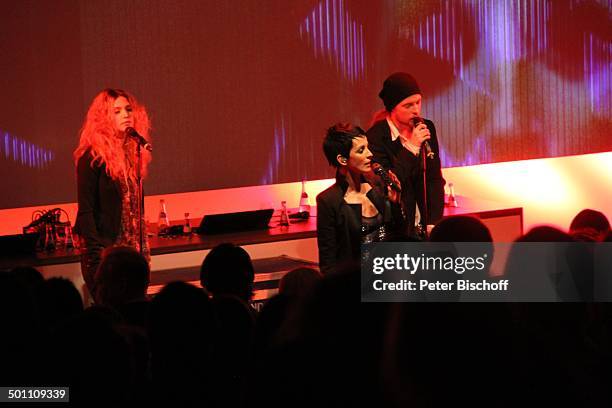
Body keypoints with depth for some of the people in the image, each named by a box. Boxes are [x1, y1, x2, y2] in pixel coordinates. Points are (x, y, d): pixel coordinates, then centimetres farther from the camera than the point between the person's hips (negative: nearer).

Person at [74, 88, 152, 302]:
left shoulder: (132, 154, 11)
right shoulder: (92, 157, -10)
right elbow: (85, 211, -13)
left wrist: (143, 249, 14)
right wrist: (97, 251, -19)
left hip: (132, 252, 7)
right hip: (104, 251, -7)